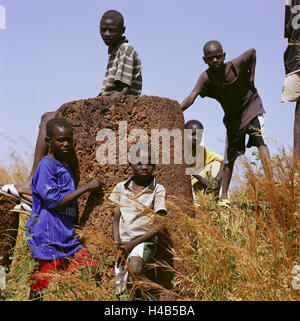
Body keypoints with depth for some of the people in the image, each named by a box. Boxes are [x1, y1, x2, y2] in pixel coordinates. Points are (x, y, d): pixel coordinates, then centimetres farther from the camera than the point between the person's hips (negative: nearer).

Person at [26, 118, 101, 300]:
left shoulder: (67, 166, 16)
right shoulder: (46, 165, -10)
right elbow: (53, 202, -17)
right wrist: (86, 188, -11)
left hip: (68, 238, 8)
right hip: (47, 240, -8)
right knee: (40, 286, -4)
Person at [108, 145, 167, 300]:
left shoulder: (158, 190, 2)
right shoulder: (120, 188, 12)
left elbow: (159, 225, -4)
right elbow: (116, 219, 10)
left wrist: (133, 244, -12)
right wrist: (118, 245, -7)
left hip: (145, 241, -2)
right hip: (122, 241, 3)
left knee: (135, 265, -35)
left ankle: (134, 295, -11)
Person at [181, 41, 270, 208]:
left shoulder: (236, 65, -22)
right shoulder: (206, 78, -21)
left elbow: (252, 52, -1)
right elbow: (192, 96, -37)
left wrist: (252, 76, -6)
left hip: (251, 108, -2)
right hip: (232, 117, 2)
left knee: (261, 140, -26)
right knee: (229, 158, 7)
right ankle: (224, 196, 17)